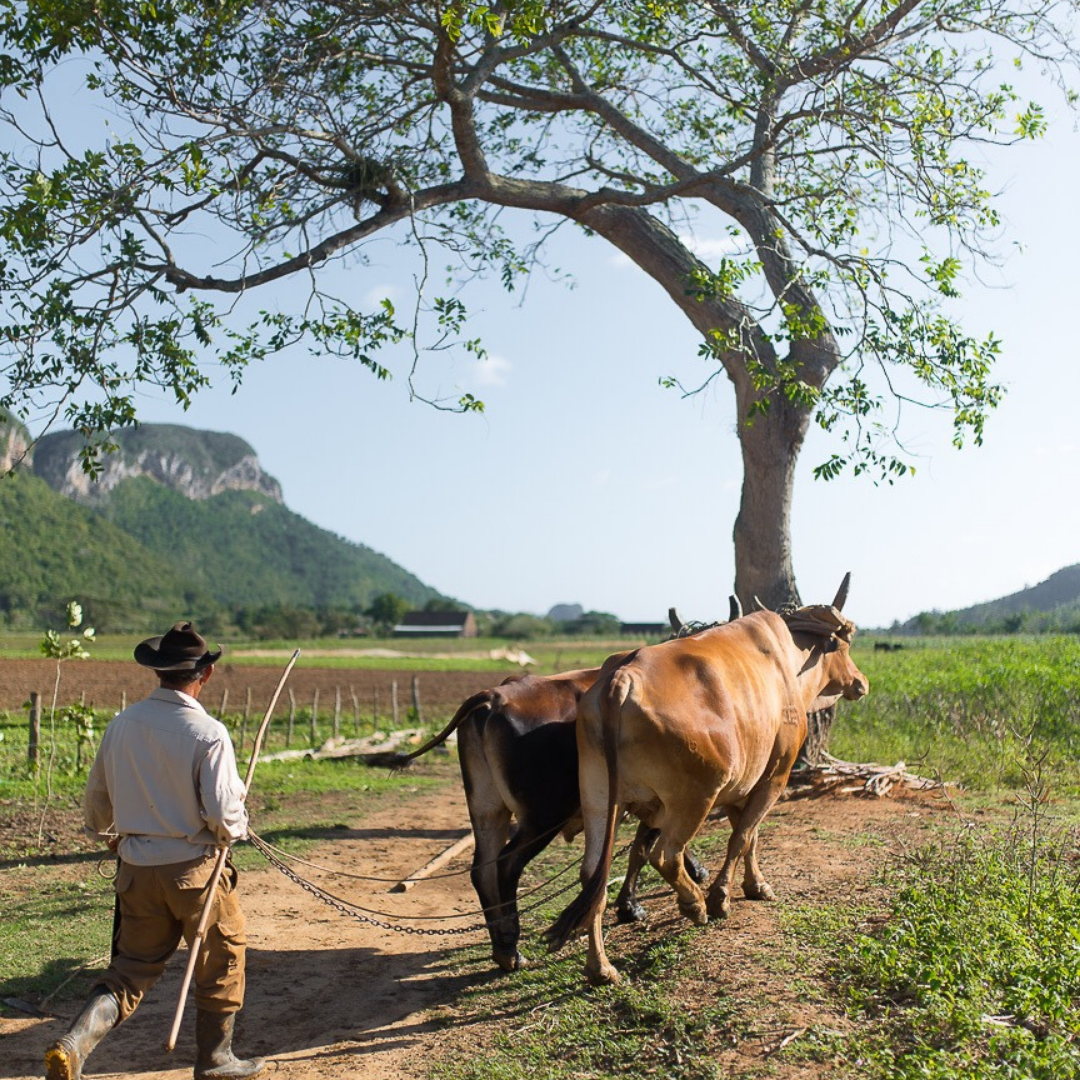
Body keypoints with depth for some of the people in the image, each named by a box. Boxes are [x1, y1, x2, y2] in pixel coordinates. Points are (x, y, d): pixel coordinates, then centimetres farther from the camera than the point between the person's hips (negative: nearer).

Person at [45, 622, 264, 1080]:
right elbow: (222, 813, -20)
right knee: (223, 956, 16)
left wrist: (107, 835, 30)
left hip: (136, 868, 5)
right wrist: (235, 831, 4)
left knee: (131, 969, 17)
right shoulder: (208, 733, -18)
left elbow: (96, 798, 11)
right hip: (194, 867, -4)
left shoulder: (121, 724, -1)